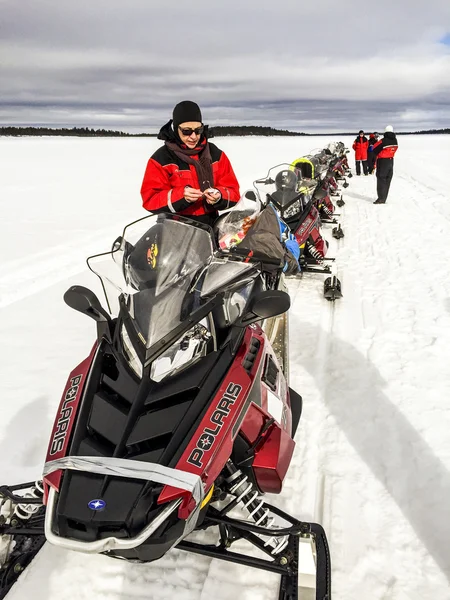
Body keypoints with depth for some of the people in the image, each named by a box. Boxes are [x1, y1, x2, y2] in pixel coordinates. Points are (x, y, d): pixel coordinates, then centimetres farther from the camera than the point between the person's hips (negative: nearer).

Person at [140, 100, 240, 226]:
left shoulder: (215, 154, 10)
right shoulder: (161, 158, 1)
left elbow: (233, 192, 9)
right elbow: (150, 199, -4)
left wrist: (219, 196, -14)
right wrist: (181, 196, -20)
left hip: (211, 229, 2)